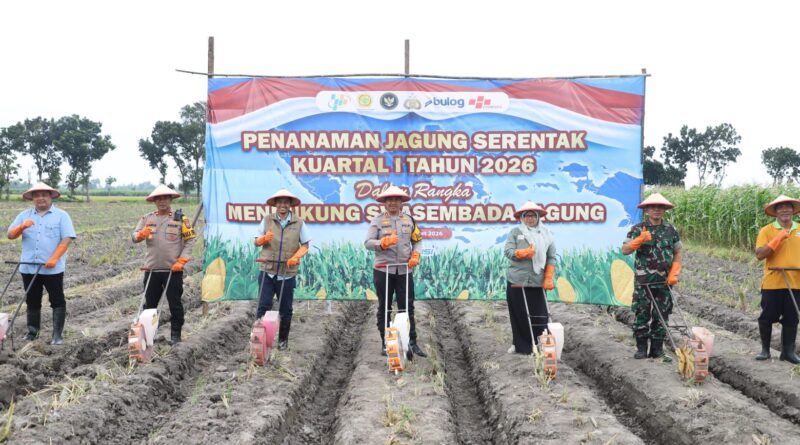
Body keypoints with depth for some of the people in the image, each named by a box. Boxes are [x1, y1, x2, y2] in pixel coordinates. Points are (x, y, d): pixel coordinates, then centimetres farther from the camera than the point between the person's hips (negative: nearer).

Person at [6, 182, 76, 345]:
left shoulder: (61, 215, -1)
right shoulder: (24, 215, 10)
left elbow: (67, 239, -9)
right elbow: (10, 235, 3)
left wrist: (54, 258, -20)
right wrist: (22, 227, -18)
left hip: (53, 269, -3)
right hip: (29, 268, 4)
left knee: (57, 301, -1)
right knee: (32, 301, 12)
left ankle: (58, 334, 4)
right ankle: (32, 331, 24)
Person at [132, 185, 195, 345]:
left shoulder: (181, 219, 0)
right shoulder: (146, 218, 8)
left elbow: (190, 241, -3)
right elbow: (134, 237, 2)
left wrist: (181, 261, -12)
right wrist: (141, 234, -22)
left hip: (173, 270, -3)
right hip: (152, 270, 3)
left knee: (175, 304, 2)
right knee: (149, 304, 11)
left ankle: (175, 335, 12)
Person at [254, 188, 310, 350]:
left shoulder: (299, 223, 0)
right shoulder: (267, 220, 2)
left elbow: (305, 245, 4)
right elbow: (257, 241, 8)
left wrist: (296, 257, -15)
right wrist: (264, 239, -14)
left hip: (287, 274, 0)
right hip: (267, 272, 0)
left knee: (285, 310, 9)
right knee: (263, 306, -5)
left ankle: (283, 340, 24)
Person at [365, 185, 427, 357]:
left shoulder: (409, 220, 11)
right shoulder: (377, 221, 2)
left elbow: (417, 240, 15)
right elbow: (368, 243, -5)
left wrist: (415, 255, -3)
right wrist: (383, 243, -21)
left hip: (405, 270, 2)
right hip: (383, 270, -2)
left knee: (407, 307, 2)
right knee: (384, 307, 5)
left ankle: (412, 342, 6)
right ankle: (385, 343, 13)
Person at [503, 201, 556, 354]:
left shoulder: (546, 234, 8)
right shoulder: (515, 232, 5)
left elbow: (551, 258, 6)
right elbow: (508, 251, -5)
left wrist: (548, 278, -4)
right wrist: (523, 253, -23)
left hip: (538, 282, 0)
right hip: (517, 281, 0)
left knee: (539, 315, 0)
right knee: (519, 314, 5)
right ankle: (519, 344, 17)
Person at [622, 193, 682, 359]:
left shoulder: (671, 230, 7)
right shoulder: (637, 229, -1)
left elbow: (678, 252, 13)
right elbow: (625, 250, -8)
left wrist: (674, 274, 3)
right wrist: (640, 240, -24)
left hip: (664, 281, 3)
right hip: (643, 281, -2)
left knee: (661, 315, 6)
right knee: (642, 314, -1)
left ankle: (657, 348, 15)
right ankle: (641, 348, 7)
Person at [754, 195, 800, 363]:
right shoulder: (767, 231, -4)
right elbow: (760, 254, -13)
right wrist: (778, 239, -20)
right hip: (772, 283, -3)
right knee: (767, 318, 4)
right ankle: (765, 349, 19)